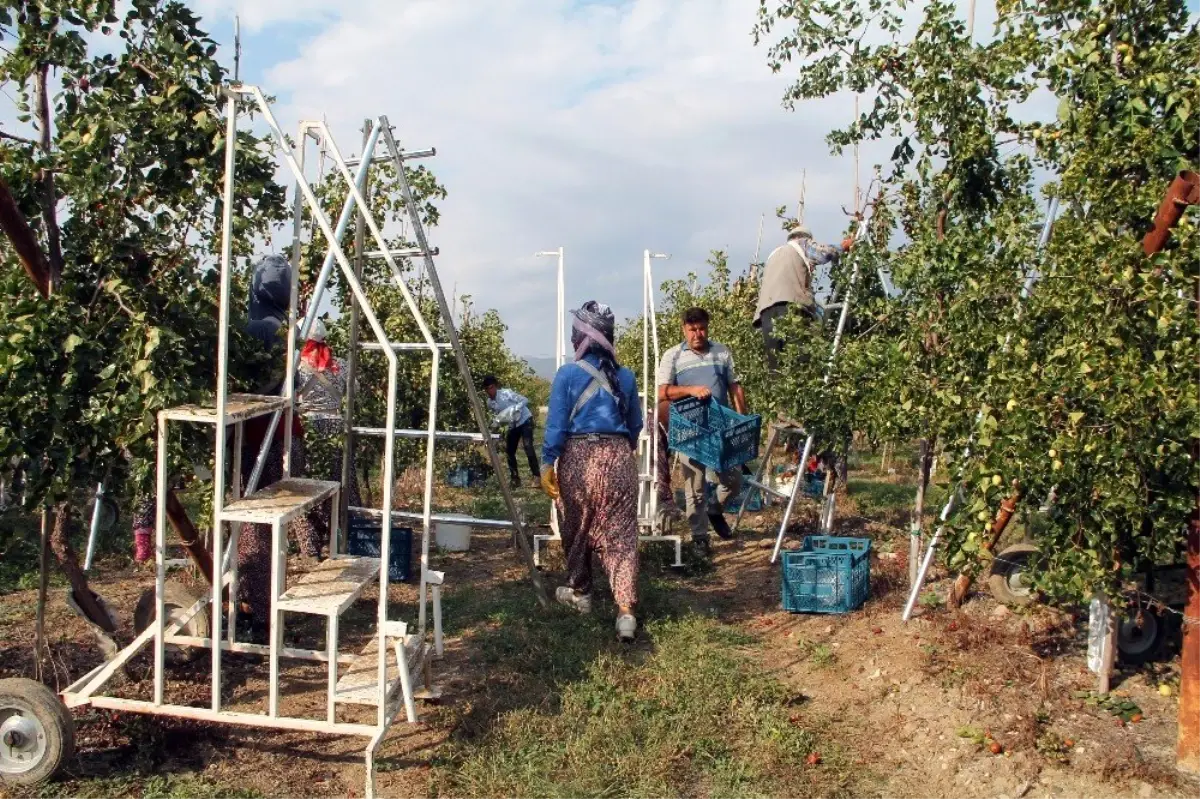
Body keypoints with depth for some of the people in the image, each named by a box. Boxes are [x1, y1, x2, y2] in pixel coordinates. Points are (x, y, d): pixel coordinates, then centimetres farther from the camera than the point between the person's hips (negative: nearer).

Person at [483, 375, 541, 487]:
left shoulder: (506, 393, -21)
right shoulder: (490, 403, -4)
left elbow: (525, 400, -19)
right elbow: (498, 416, 9)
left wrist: (514, 409, -33)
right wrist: (496, 421, -14)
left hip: (524, 420, -7)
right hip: (513, 425, 7)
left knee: (528, 447, -21)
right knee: (509, 451, 4)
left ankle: (536, 475, -19)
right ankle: (515, 478, 16)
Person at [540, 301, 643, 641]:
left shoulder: (568, 374, -5)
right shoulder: (625, 376, 7)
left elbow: (556, 424, -7)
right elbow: (635, 425, 14)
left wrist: (547, 463, -2)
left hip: (578, 458, -2)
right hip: (619, 458, 3)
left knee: (577, 530, 15)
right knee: (620, 534, 0)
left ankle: (580, 593, 32)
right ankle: (626, 610, -10)